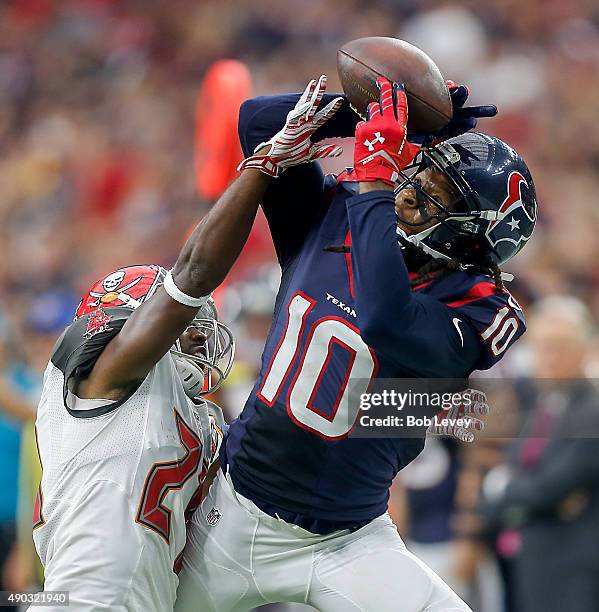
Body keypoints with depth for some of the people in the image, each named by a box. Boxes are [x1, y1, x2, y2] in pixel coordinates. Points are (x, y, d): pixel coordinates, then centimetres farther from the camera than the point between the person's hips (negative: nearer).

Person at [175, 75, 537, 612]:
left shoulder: (475, 309, -17)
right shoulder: (333, 218, -1)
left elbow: (389, 326, -37)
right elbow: (259, 121, 2)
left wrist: (374, 179, -33)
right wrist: (371, 105, -11)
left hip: (342, 544, -4)